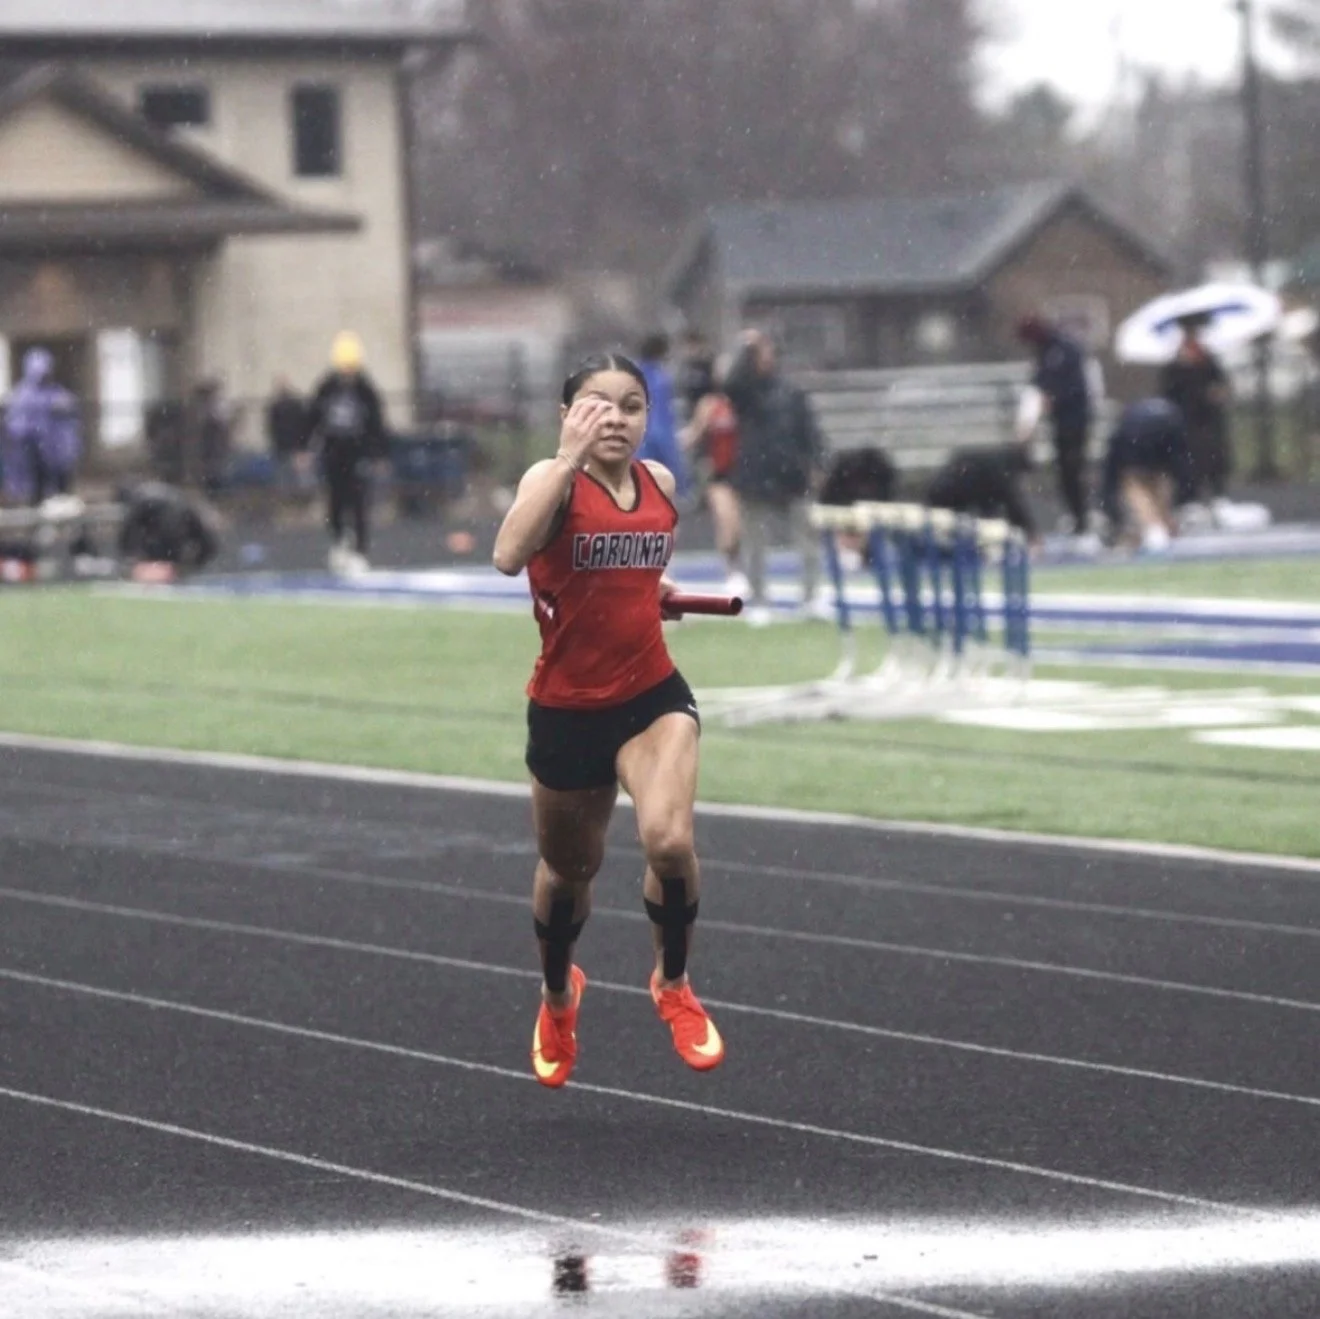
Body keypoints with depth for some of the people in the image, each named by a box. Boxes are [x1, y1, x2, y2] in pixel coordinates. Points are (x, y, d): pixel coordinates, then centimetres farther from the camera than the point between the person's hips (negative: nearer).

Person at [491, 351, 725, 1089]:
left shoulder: (661, 483, 1)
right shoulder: (554, 480, -14)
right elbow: (509, 556, -36)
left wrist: (658, 587, 3)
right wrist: (570, 457, -36)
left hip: (653, 696, 2)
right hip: (567, 709, -2)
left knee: (670, 841, -24)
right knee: (570, 869, 18)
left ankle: (674, 985, 4)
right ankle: (559, 996, 50)